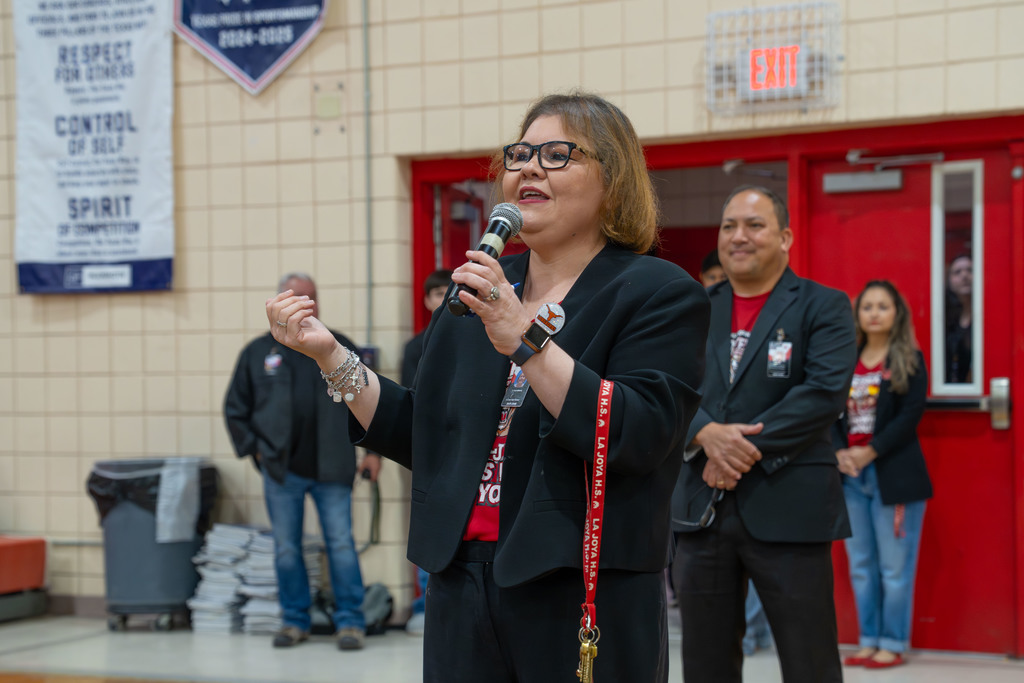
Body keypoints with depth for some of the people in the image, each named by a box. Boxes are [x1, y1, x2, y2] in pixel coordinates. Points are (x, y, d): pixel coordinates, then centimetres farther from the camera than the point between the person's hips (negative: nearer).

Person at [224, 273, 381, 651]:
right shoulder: (258, 352, 8)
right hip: (281, 470, 1)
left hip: (331, 469, -1)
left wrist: (373, 449, 4)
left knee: (341, 544, -3)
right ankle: (294, 620, 17)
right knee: (286, 549, 6)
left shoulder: (340, 348, 8)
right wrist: (254, 449, 3)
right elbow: (235, 409, 12)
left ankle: (350, 621, 5)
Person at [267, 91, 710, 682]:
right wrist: (329, 355, 7)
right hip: (462, 589, 5)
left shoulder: (661, 295, -5)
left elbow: (639, 440, -20)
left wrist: (524, 338, -24)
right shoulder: (477, 291, 14)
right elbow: (420, 435, 16)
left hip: (587, 598, -5)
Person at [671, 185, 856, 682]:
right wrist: (708, 435, -17)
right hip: (701, 508, 4)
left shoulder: (823, 307, 1)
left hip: (788, 508, -4)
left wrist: (747, 448, -17)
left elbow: (825, 391, -13)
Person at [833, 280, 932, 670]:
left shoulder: (909, 361, -2)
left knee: (894, 567, -1)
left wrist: (869, 452, -16)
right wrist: (840, 452, -9)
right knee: (860, 566, 10)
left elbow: (910, 416, -11)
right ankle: (869, 641, 18)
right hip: (851, 476, 5)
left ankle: (893, 644, 7)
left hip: (893, 474, -5)